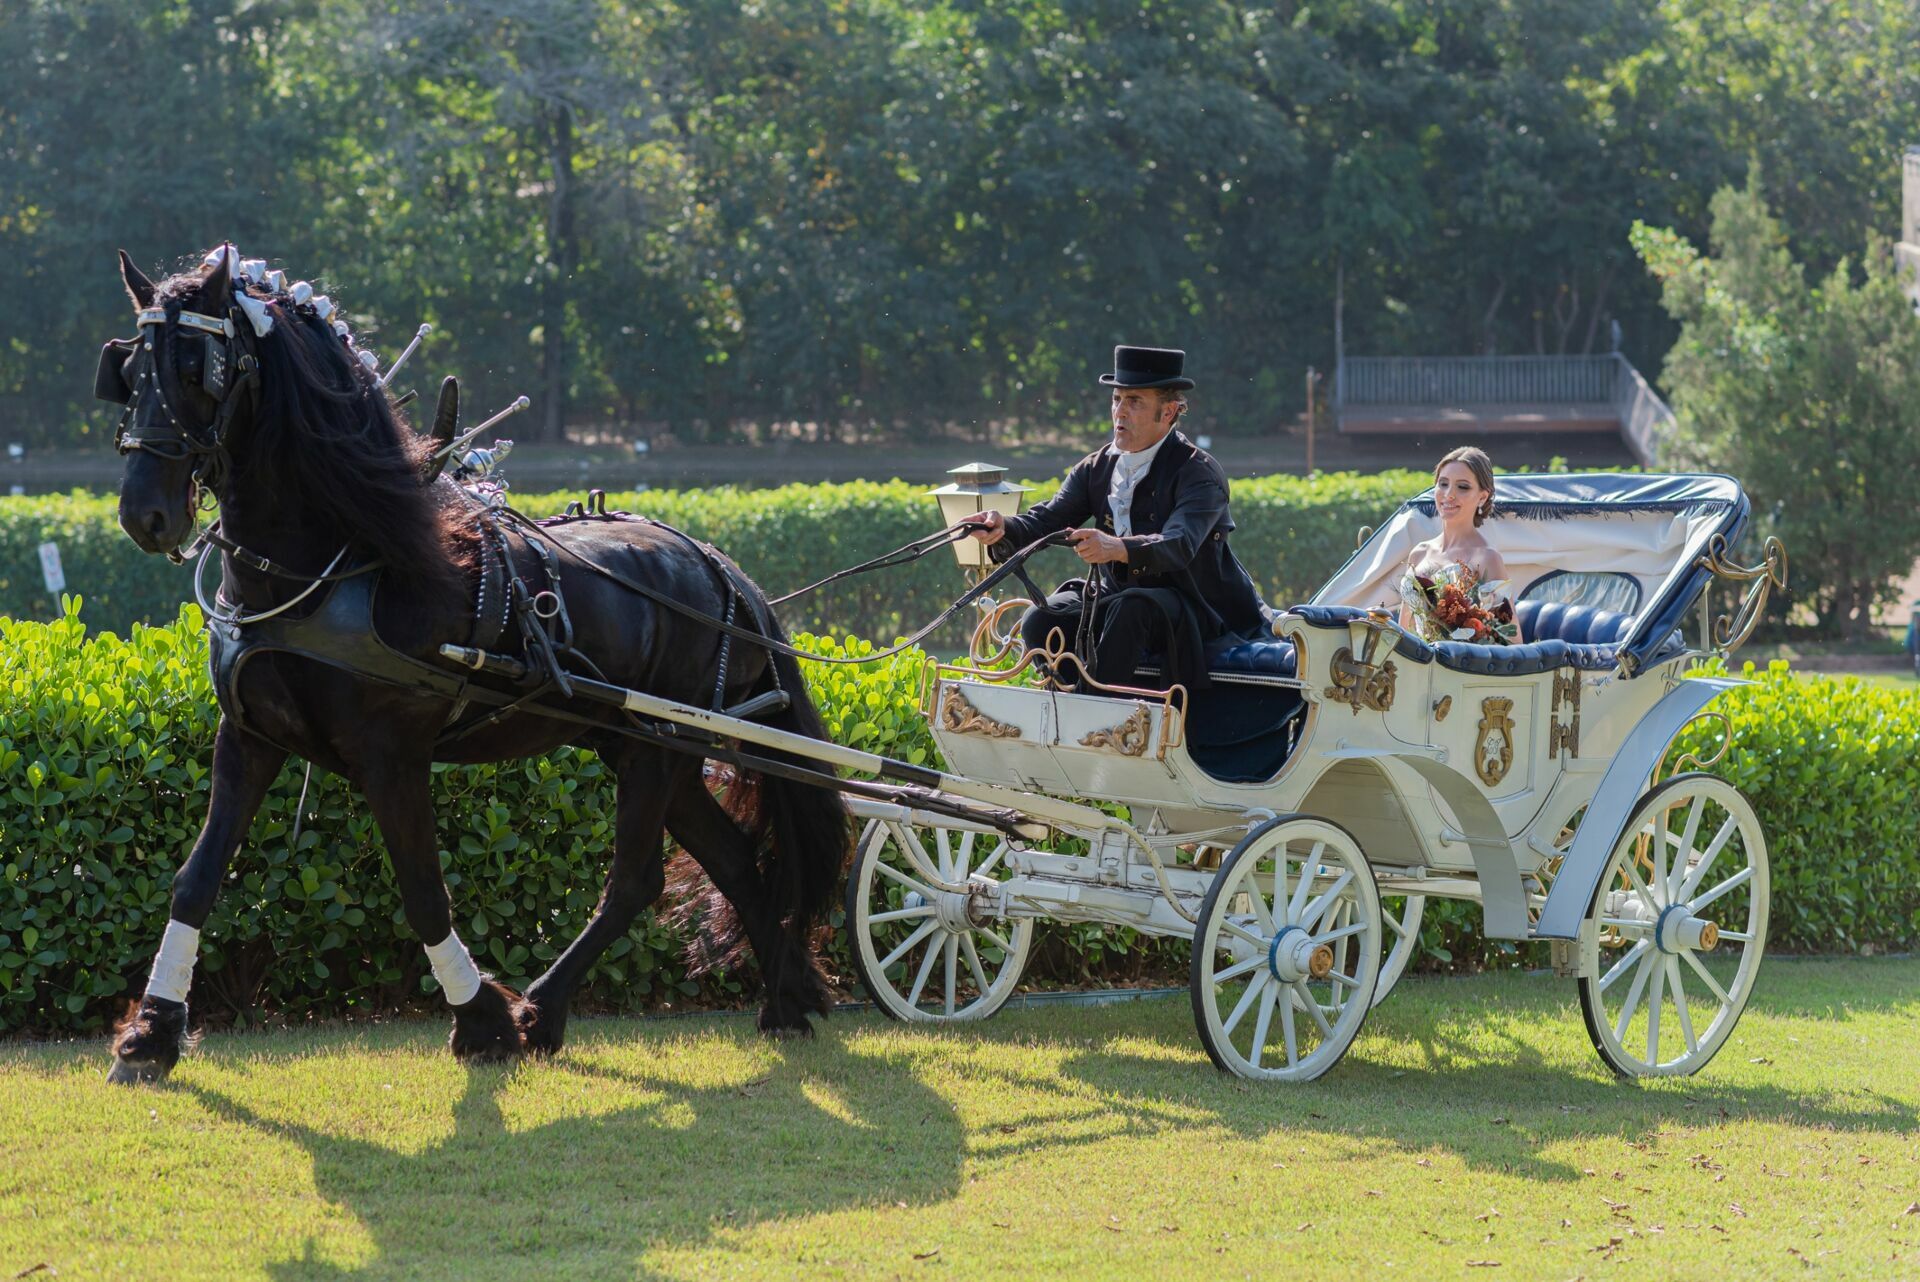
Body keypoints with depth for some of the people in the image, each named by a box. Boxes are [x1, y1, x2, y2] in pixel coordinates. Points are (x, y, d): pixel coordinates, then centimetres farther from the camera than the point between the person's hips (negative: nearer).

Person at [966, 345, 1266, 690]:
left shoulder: (1199, 471, -13)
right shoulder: (1097, 468, 7)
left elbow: (1179, 545, -30)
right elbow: (1047, 519, -4)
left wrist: (1118, 548, -50)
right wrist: (1003, 529, -28)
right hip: (1117, 599, 6)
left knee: (1132, 609, -36)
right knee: (1041, 622, -19)